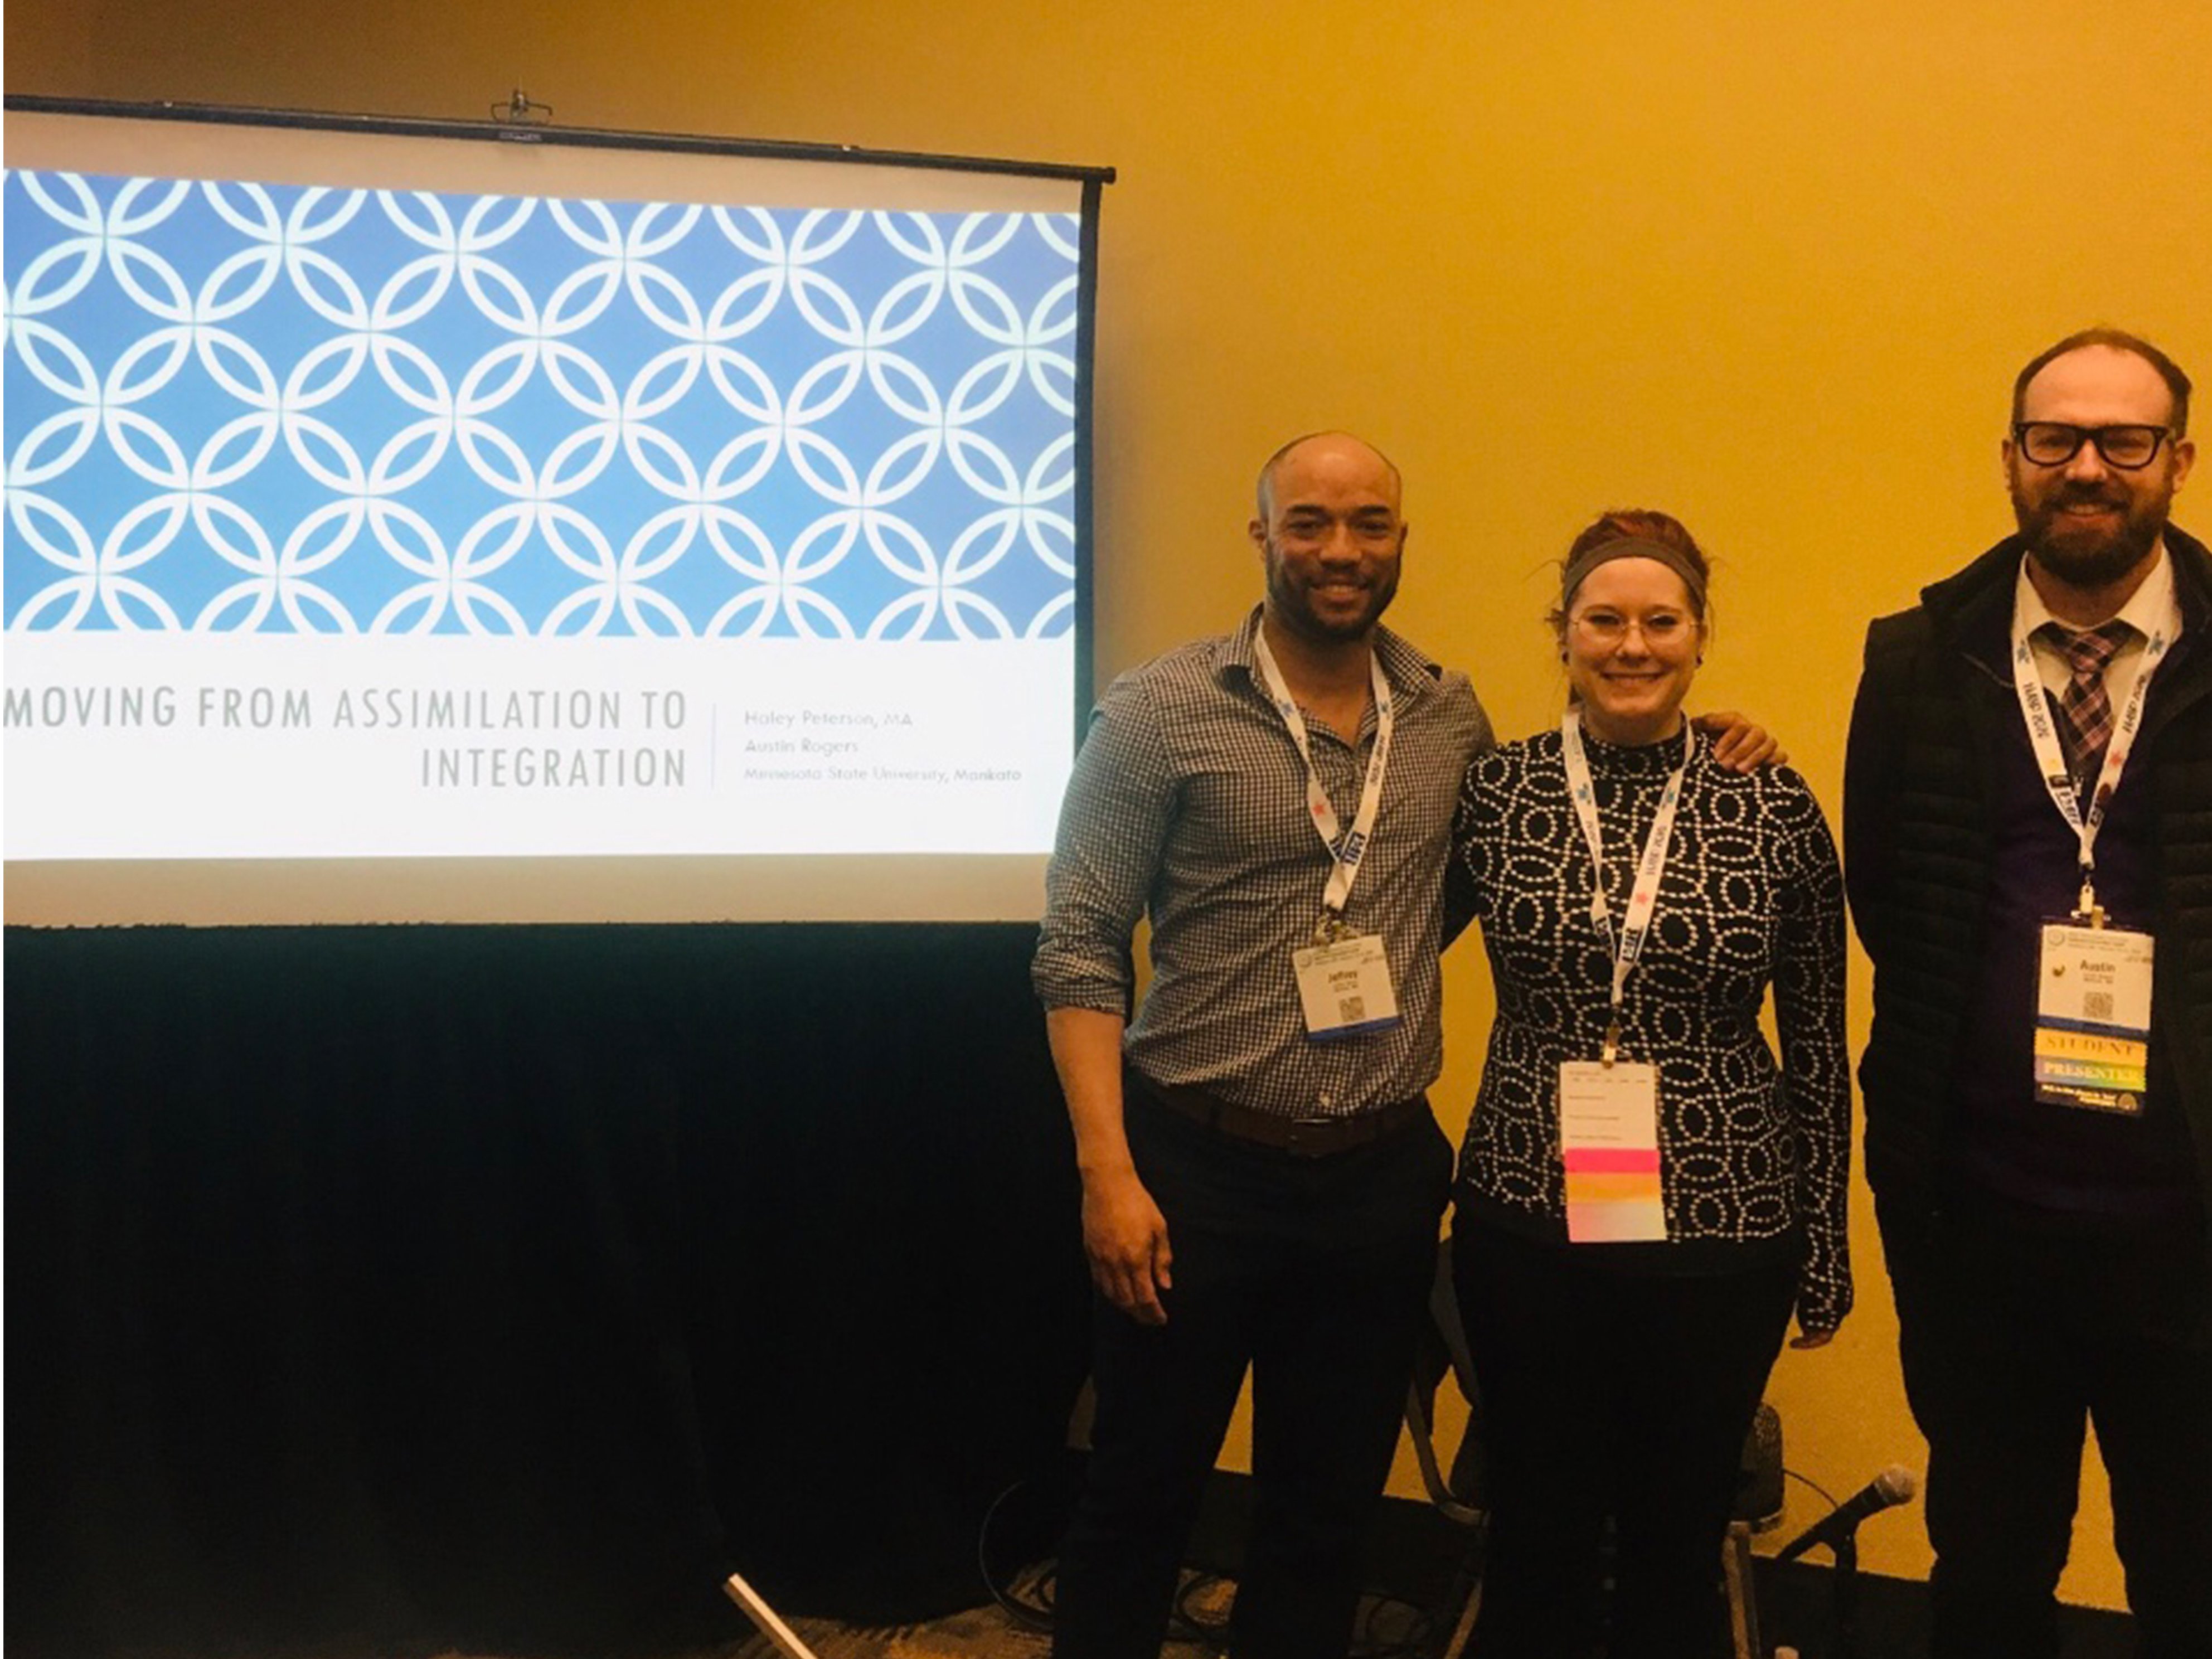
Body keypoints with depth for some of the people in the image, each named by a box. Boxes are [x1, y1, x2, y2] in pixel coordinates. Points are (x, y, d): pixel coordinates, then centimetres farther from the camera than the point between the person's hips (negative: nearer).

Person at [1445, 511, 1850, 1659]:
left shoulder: (1775, 808, -3)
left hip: (1720, 1238, 0)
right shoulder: (1495, 791, -1)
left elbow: (1817, 1045, 3)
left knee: (1679, 1546, 14)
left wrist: (1826, 1252, 5)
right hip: (1525, 1228, 1)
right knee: (1535, 1541, 13)